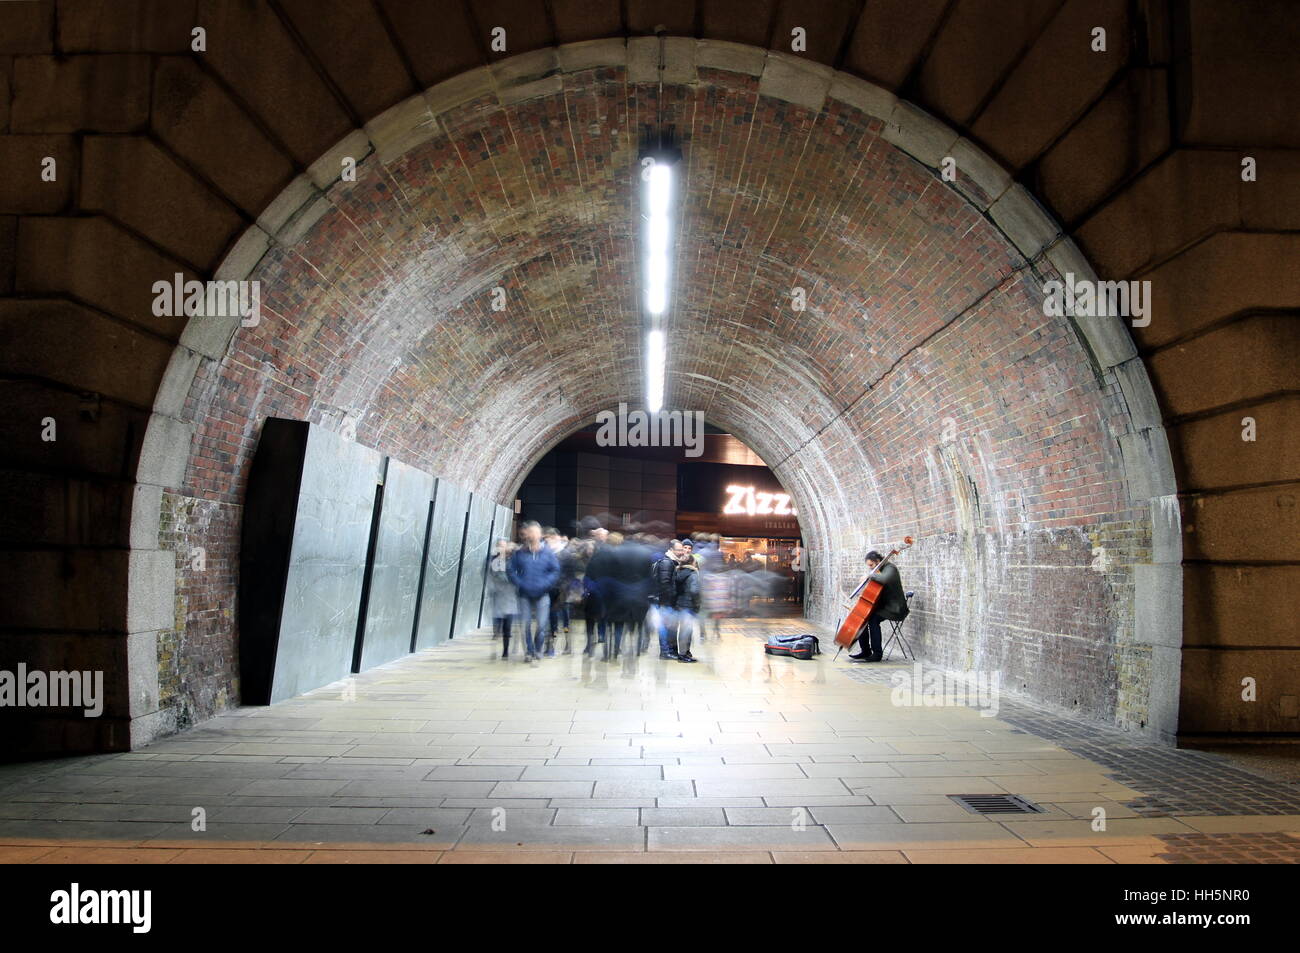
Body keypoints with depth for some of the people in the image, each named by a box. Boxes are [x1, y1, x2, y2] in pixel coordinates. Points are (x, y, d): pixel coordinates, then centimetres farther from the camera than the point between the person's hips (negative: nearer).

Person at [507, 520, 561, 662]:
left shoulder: (547, 552, -1)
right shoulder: (520, 553, 1)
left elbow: (556, 570, 1)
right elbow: (510, 569, 4)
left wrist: (545, 584, -11)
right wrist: (519, 583, -8)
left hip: (542, 594, -1)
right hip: (525, 595, 1)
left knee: (541, 624, -4)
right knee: (526, 624, 1)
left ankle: (537, 650, 17)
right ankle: (529, 652, 13)